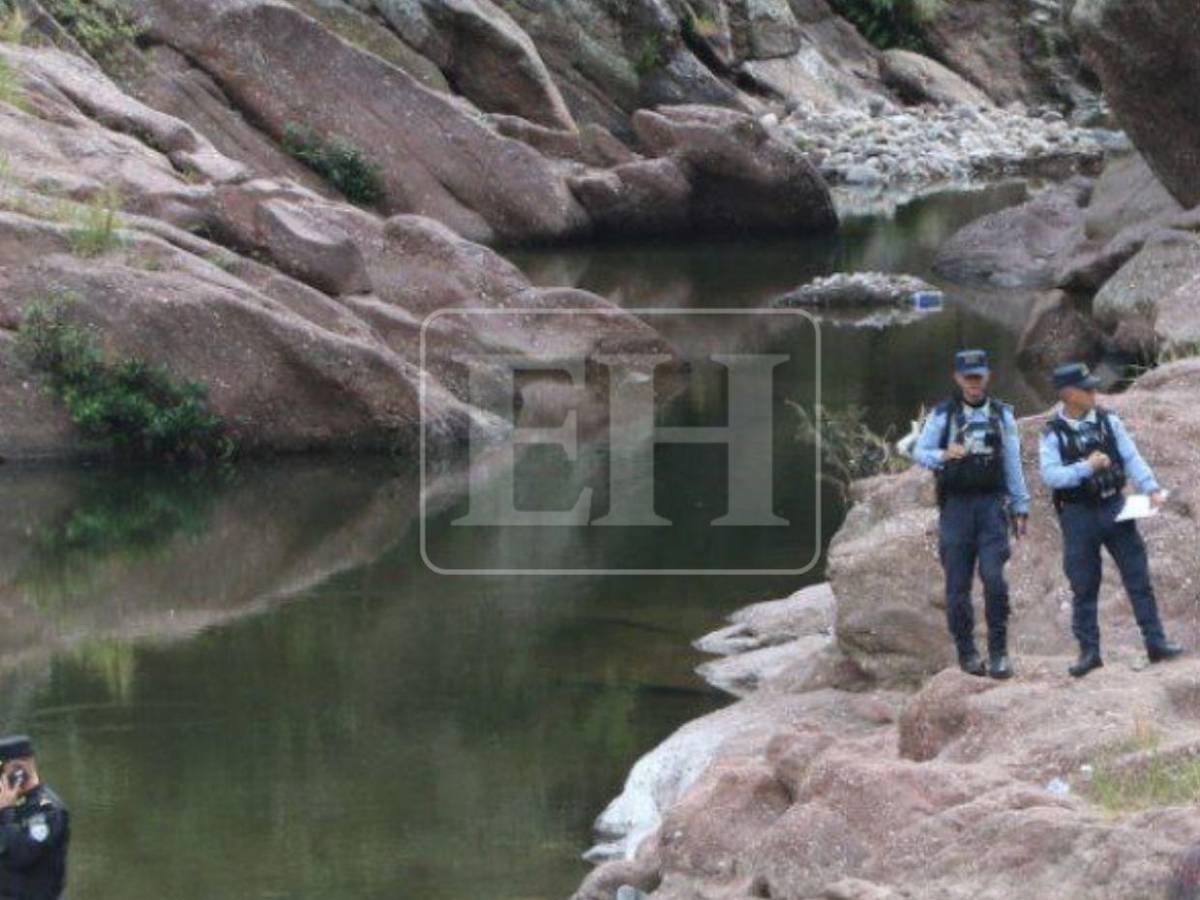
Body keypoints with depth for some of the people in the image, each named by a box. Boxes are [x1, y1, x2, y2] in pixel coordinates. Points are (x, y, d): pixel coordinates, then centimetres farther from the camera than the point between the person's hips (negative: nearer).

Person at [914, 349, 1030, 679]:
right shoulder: (943, 415, 5)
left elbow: (1013, 463, 13)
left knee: (994, 577, -14)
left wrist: (1021, 507, 11)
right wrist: (944, 456, -18)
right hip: (956, 504, 0)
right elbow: (920, 451, 3)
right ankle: (966, 652, 10)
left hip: (992, 504, 0)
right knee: (958, 583, 0)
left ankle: (998, 651, -7)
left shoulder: (1002, 415, 10)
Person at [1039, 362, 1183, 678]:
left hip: (1114, 508, 2)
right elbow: (1050, 474, -14)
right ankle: (1089, 651, 12)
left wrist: (1151, 489, -11)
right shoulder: (1053, 434, -5)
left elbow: (1131, 458, 1)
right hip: (1078, 514, -2)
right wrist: (1086, 467, -25)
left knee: (1138, 578, 1)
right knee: (1084, 588, 4)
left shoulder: (1108, 422, 3)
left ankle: (1155, 642, 6)